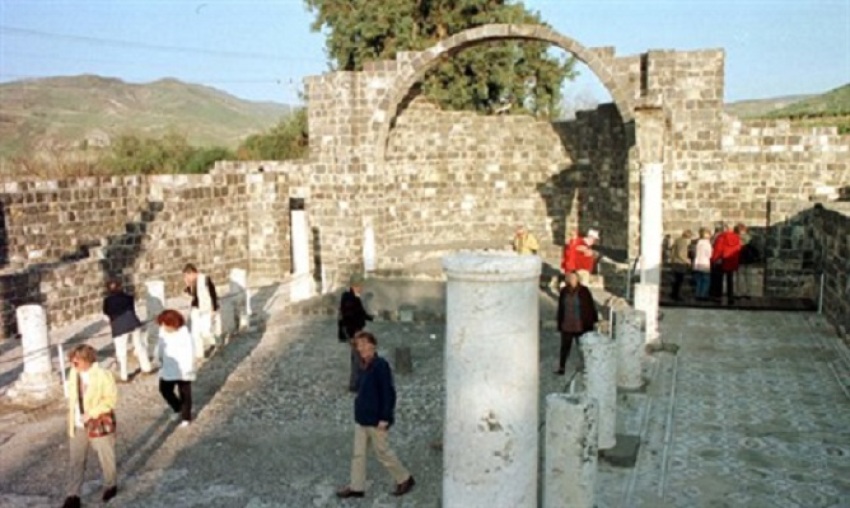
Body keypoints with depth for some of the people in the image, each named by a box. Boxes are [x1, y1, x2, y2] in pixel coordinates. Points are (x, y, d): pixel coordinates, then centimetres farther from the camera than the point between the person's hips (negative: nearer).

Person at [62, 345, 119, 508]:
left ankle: (110, 486, 35)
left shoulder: (103, 375, -20)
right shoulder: (73, 373, -2)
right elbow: (72, 395, 11)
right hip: (78, 425, 5)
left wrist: (91, 414, -23)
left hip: (100, 424, -5)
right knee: (76, 461, 8)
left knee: (105, 458, 13)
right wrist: (72, 419, 6)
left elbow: (111, 399, -18)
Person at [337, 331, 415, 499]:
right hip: (361, 418, 8)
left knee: (382, 452, 5)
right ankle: (357, 487, 23)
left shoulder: (381, 366, -20)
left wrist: (384, 419, -21)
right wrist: (359, 412, 19)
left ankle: (405, 479, 23)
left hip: (376, 420, -8)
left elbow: (389, 394, -20)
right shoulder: (364, 366, 6)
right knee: (358, 453, 12)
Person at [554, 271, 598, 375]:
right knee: (565, 347, 5)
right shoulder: (564, 291, 0)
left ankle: (582, 366, 29)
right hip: (566, 326, 2)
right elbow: (560, 308, 7)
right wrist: (559, 323, 9)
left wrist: (594, 322, -6)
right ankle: (561, 367, 12)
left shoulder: (584, 291, -10)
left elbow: (591, 307, -6)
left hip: (580, 326, -2)